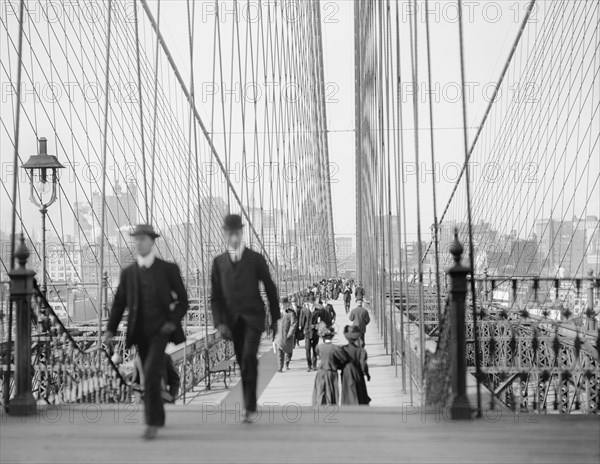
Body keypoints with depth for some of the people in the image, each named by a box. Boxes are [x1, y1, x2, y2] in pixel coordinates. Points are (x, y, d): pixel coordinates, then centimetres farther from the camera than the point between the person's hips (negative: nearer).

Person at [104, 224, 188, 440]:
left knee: (151, 372, -19)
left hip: (160, 330, -4)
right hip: (140, 332, 4)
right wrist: (110, 329, -5)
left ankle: (153, 421, -11)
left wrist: (173, 322, -13)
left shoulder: (169, 269, -2)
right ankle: (157, 417, 30)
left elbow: (182, 300, 2)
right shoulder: (128, 272, 7)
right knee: (151, 377, 11)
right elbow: (119, 303, 8)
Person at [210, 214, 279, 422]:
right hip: (232, 319, 3)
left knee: (249, 357, -18)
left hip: (253, 317, -3)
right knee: (242, 362, 5)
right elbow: (215, 296, 6)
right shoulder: (219, 262, 9)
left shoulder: (255, 259, 3)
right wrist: (220, 323, -6)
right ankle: (249, 404, 17)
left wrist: (275, 319, 9)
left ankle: (250, 406, -14)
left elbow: (270, 289, 8)